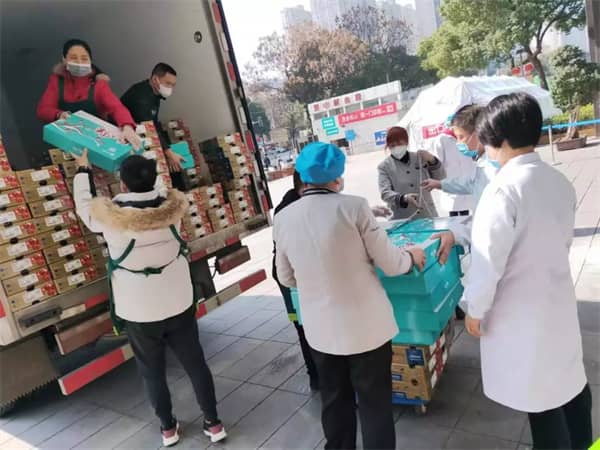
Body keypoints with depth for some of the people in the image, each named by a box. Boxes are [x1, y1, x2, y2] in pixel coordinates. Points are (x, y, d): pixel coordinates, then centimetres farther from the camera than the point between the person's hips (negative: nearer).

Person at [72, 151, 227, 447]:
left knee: (153, 372, 18)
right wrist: (142, 165, 26)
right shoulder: (171, 208, -12)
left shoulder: (108, 216, -17)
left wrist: (83, 170, 21)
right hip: (179, 305, 2)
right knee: (195, 364, 14)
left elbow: (83, 204, 6)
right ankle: (213, 423, 28)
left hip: (138, 313, -1)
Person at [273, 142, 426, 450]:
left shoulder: (283, 219, -4)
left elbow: (287, 278, 8)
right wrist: (411, 256, 13)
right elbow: (389, 264, -8)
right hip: (365, 325, -3)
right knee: (374, 403, 14)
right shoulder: (354, 207, -16)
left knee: (334, 401, 22)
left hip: (320, 329, 4)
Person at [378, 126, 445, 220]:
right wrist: (403, 198, -33)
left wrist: (433, 161, -6)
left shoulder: (419, 158, 8)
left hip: (428, 216, 3)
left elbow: (441, 179, 12)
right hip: (401, 220, -3)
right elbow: (385, 193, -13)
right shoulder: (384, 166, 0)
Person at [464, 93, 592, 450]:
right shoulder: (561, 182, 0)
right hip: (559, 298, 8)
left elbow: (489, 259, -22)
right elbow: (563, 240, 12)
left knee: (539, 395, 10)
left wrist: (476, 309, -9)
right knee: (570, 377, 25)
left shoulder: (504, 188, -24)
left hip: (521, 310, -8)